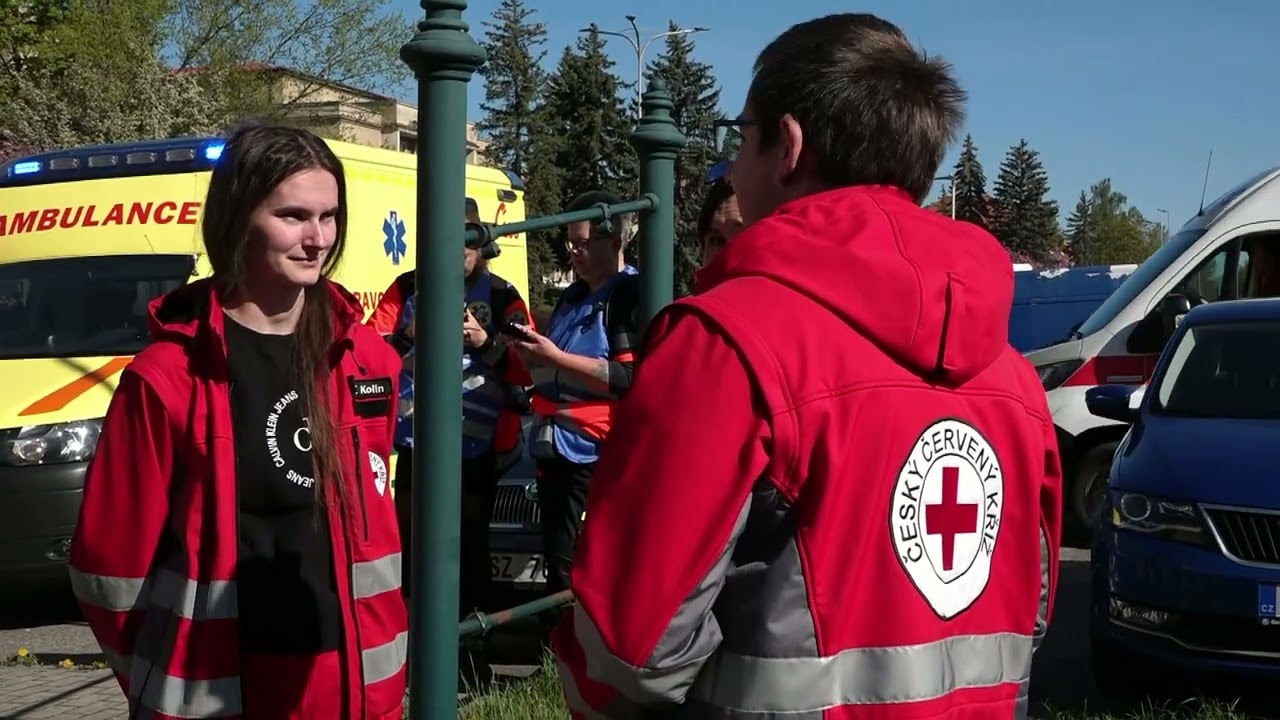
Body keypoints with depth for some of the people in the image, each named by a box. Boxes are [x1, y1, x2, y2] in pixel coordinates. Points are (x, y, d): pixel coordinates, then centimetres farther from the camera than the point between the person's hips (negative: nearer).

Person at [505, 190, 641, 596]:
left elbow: (631, 377, -21)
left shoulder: (632, 294, -9)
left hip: (597, 451, -8)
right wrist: (534, 355, 5)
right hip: (554, 444, 9)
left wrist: (555, 356, -20)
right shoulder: (572, 295, 18)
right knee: (556, 559, 16)